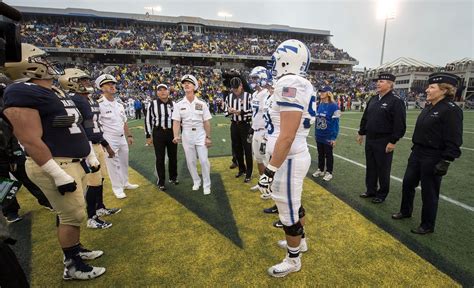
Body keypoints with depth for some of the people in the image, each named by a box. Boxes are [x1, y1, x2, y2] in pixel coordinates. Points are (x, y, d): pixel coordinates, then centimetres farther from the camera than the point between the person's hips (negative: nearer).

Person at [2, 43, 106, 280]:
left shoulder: (55, 92, 14)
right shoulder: (22, 93, -16)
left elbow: (76, 130, 18)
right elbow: (30, 141, -22)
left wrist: (90, 156, 19)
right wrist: (58, 175, -23)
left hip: (76, 162, 9)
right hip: (55, 165, -9)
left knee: (73, 213, 20)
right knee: (72, 216, 1)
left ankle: (76, 250, 39)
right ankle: (72, 266, 20)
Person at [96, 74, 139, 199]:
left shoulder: (119, 105, 9)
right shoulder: (99, 104, -14)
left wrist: (129, 135, 17)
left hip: (122, 138, 7)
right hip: (109, 140, -7)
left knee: (124, 162, 17)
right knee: (113, 164, 3)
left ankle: (125, 183, 34)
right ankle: (117, 188, 19)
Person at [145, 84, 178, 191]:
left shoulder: (174, 104, 5)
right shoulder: (153, 104, -2)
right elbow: (148, 120, 1)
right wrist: (148, 136, 0)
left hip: (172, 132, 2)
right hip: (158, 133, -2)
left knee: (173, 156, 13)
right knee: (160, 158, 6)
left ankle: (173, 177, 33)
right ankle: (161, 182, 19)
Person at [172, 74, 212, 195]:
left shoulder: (202, 104, -1)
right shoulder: (179, 105, 1)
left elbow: (206, 122, 0)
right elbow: (176, 122, -3)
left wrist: (208, 137, -4)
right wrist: (176, 136, -16)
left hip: (200, 134, -1)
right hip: (187, 135, 2)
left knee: (204, 160, -3)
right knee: (190, 161, 11)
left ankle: (206, 185, 13)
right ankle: (196, 181, 31)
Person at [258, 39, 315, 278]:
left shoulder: (289, 83, -20)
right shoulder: (302, 85, 9)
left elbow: (287, 136, -25)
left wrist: (270, 170, -20)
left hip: (288, 159, -9)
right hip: (296, 155, 10)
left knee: (289, 213, 9)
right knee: (294, 204, 26)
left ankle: (293, 260, 32)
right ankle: (300, 241, 49)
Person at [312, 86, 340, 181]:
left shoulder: (333, 106, -14)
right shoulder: (319, 105, 4)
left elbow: (335, 123, -15)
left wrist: (334, 138, -16)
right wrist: (316, 133, 12)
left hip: (328, 136, -5)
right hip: (319, 136, 6)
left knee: (328, 155, 9)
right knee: (320, 154, 17)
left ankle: (329, 172, 24)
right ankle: (320, 170, 33)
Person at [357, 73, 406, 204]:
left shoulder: (396, 101, -12)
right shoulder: (373, 99, 11)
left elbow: (400, 124, -16)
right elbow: (365, 118, 17)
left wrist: (393, 141, -18)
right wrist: (361, 133, 15)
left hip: (384, 142, -7)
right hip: (370, 139, 7)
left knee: (383, 169, 5)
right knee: (370, 167, 15)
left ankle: (382, 194, 21)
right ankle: (371, 190, 30)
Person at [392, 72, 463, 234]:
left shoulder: (451, 110, -16)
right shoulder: (428, 107, 9)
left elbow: (454, 141, -19)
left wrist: (445, 163, -21)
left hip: (433, 159, -8)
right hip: (417, 153, 8)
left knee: (429, 192, 6)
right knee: (408, 183, 17)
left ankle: (427, 226, 24)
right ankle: (405, 211, 38)